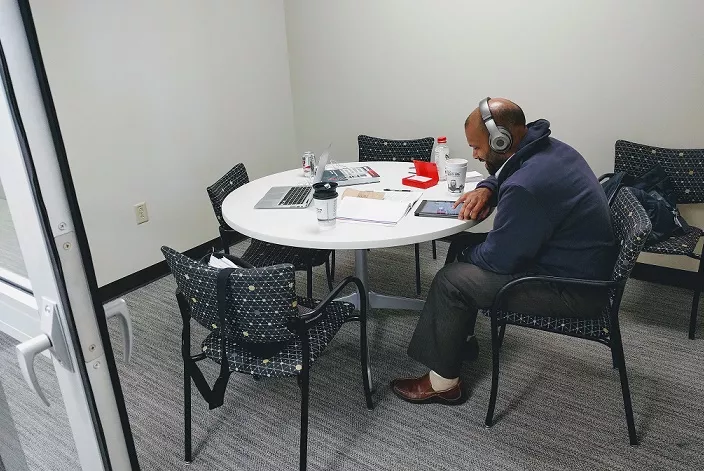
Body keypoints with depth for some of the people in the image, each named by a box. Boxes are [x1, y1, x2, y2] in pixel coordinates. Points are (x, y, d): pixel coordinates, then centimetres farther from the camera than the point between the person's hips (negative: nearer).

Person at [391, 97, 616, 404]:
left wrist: (464, 250, -2)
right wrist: (486, 189, 0)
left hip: (574, 290, -10)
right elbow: (504, 174, 21)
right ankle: (460, 340, 27)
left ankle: (442, 383, 4)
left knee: (451, 281, -11)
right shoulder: (547, 147, -1)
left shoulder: (527, 187, -31)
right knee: (466, 248, 13)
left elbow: (497, 259, -22)